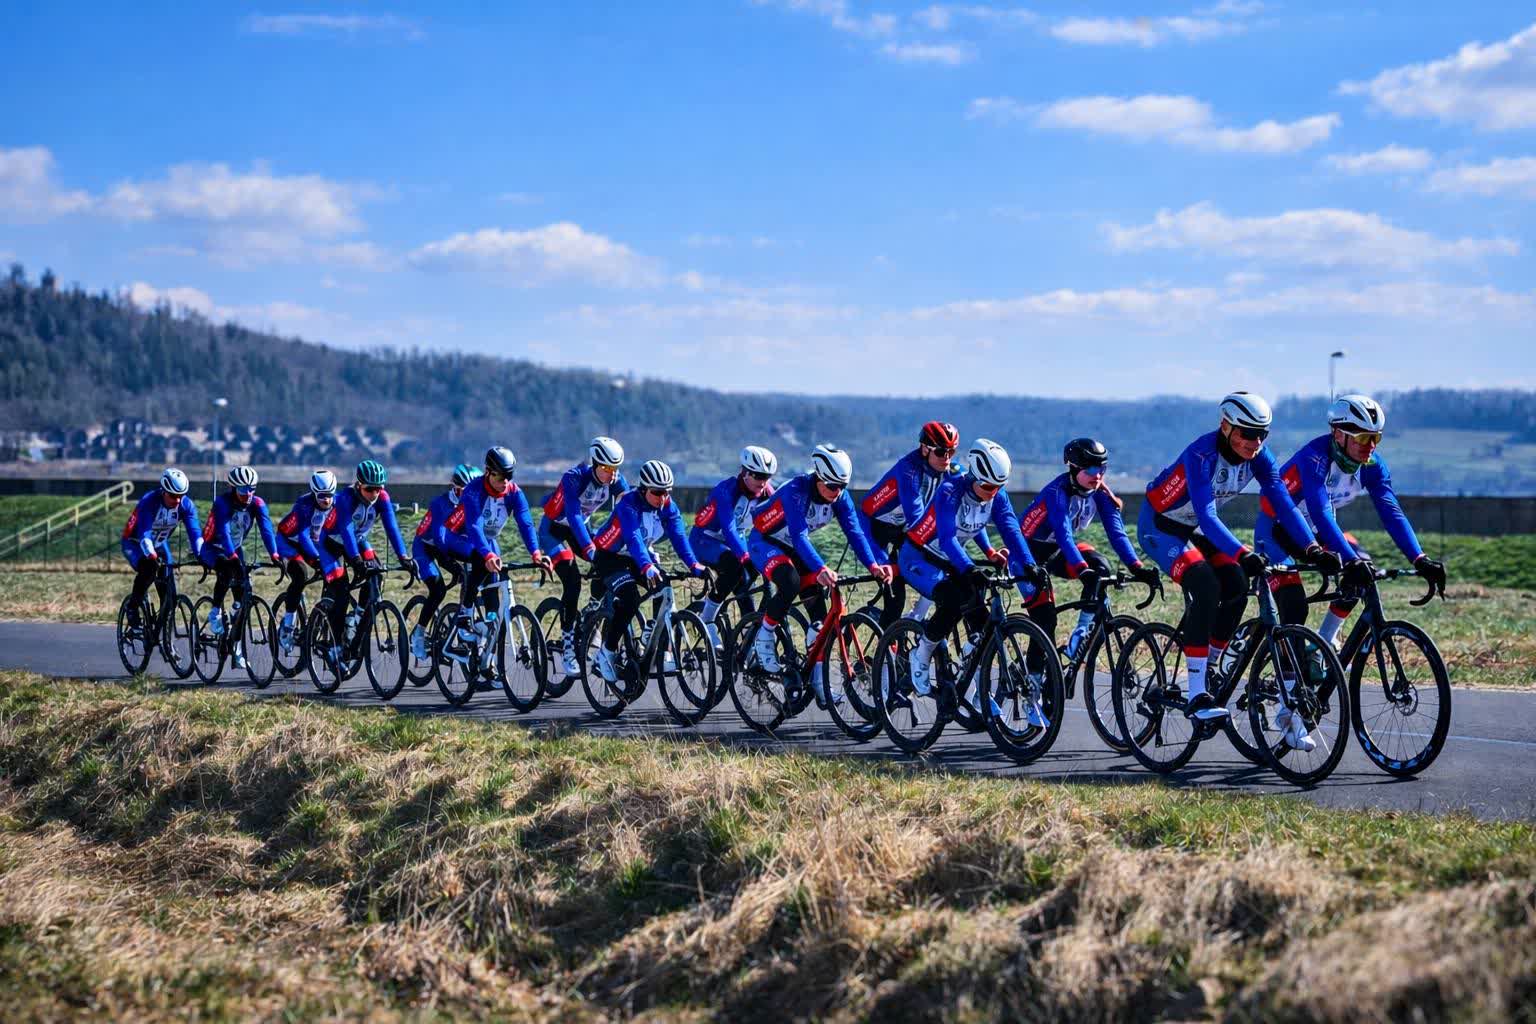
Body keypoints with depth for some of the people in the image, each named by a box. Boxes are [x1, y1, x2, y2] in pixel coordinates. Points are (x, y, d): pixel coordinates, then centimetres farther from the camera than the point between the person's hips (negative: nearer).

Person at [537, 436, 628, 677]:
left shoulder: (616, 481, -16)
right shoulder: (574, 477, -30)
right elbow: (574, 515, -40)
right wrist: (589, 548, -52)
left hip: (581, 527, 6)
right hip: (553, 528, -5)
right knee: (572, 580, -24)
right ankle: (567, 646, -18)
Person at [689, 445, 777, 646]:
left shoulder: (766, 494, -8)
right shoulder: (726, 490, -27)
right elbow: (728, 528, -37)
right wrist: (746, 557, -49)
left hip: (732, 542, 6)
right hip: (704, 540, -6)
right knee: (733, 565, -33)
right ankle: (707, 620, -24)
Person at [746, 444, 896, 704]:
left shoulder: (840, 496, -14)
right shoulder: (796, 491, -33)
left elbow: (854, 531, -20)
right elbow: (799, 535, -43)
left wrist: (873, 565, -36)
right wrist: (821, 569, -57)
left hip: (795, 547, 6)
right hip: (764, 541, -6)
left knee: (818, 607, -7)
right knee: (791, 583, -36)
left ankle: (818, 679, -2)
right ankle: (765, 636, -12)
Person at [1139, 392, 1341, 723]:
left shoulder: (1259, 457, -13)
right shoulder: (1202, 454, -31)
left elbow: (1283, 503, -17)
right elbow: (1207, 516, -40)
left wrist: (1312, 548, -30)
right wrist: (1242, 554, -52)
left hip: (1196, 529, 7)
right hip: (1160, 526, -7)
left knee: (1236, 587, -16)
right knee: (1206, 587, -27)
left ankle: (1208, 671, 3)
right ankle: (1197, 695, -26)